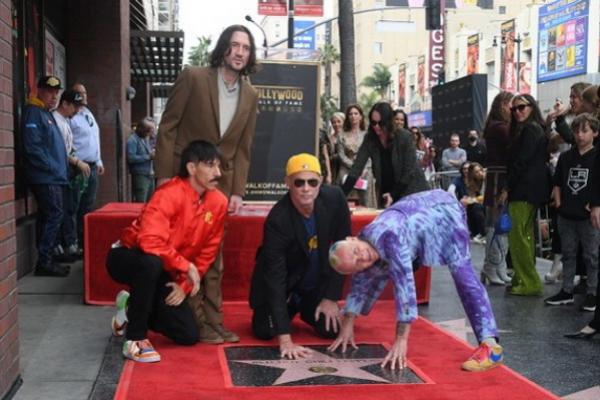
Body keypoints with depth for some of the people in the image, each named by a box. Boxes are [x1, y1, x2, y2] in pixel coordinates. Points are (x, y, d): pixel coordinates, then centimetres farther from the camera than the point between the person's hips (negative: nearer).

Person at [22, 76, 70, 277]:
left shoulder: (47, 113, 20)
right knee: (54, 215, -11)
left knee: (47, 217, 11)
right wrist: (51, 167, -18)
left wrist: (60, 169, 15)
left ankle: (45, 260, 16)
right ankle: (44, 262, -8)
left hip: (53, 177, 10)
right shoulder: (33, 112, -10)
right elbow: (32, 146, -20)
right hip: (45, 177, -10)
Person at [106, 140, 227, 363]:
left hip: (164, 273, 6)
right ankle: (135, 338, -23)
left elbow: (208, 252, 0)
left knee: (189, 336, 0)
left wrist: (185, 285, -8)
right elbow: (150, 241, -39)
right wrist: (186, 266, -30)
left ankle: (132, 309, 24)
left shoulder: (218, 202, -8)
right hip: (129, 258, -6)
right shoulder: (170, 194, -28)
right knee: (151, 263, -42)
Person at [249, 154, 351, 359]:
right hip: (285, 282, -2)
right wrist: (285, 338, -37)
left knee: (332, 330, -10)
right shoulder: (278, 219, -33)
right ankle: (290, 307, 19)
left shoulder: (335, 199, -23)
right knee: (265, 331, -15)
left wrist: (331, 297, -11)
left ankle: (305, 309, 24)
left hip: (318, 283, 3)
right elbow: (275, 277, -33)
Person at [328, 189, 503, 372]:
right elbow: (360, 284, 1)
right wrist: (347, 326, 0)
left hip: (442, 211, -7)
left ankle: (490, 345, -29)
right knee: (377, 273, 18)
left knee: (462, 273, -23)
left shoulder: (387, 238, -40)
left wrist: (401, 340, -42)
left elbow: (405, 285, -43)